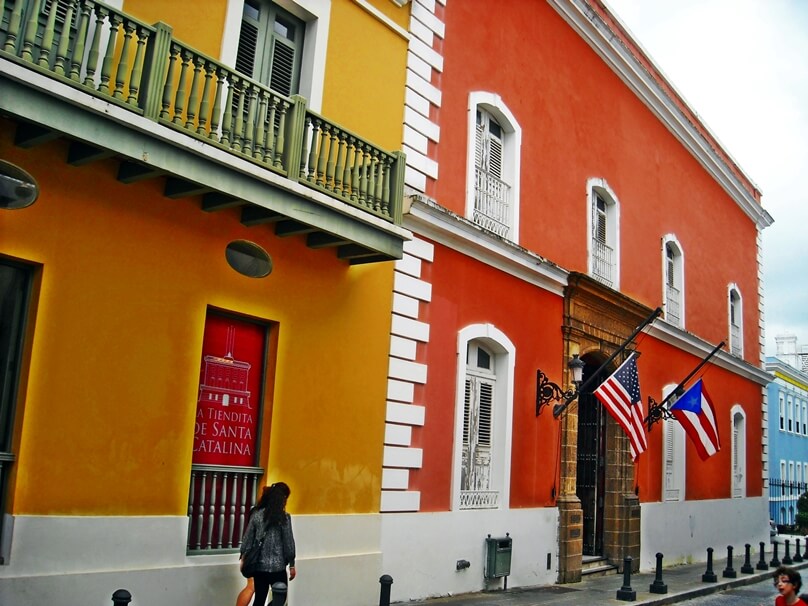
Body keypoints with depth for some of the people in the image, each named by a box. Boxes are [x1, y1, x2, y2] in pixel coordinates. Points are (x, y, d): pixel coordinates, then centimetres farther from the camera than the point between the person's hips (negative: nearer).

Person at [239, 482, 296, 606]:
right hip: (277, 566, -4)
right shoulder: (284, 517, -11)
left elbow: (248, 537, 5)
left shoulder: (256, 514, 1)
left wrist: (243, 557, 15)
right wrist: (292, 564, 0)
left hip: (259, 565, 5)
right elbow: (288, 542, -8)